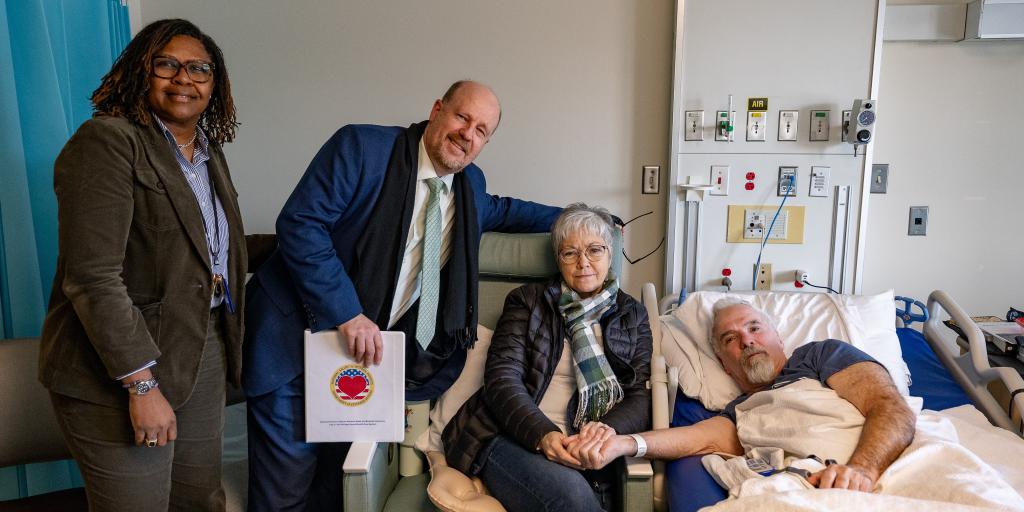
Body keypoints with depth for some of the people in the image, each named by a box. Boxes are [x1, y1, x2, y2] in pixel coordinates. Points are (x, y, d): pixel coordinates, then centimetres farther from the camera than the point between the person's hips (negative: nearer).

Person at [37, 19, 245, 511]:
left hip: (203, 356, 7)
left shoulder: (210, 155, 12)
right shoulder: (106, 142, -12)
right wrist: (142, 384, -21)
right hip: (121, 373, -7)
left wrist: (228, 345, 10)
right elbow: (92, 277, -20)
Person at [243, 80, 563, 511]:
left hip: (364, 343, 6)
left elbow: (495, 210, 31)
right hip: (297, 334, -5)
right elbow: (299, 224, -21)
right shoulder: (361, 147, -15)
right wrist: (347, 314, -26)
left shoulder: (470, 184, 7)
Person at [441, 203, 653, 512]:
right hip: (513, 438, -2)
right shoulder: (528, 301, 11)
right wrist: (543, 434, -20)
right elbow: (502, 377, -1)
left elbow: (641, 397, 6)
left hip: (590, 458, 2)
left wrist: (609, 429, -17)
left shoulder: (632, 316, 16)